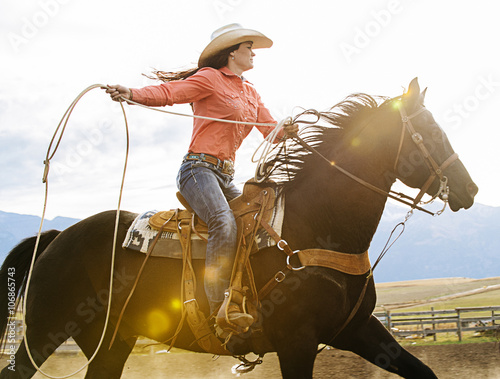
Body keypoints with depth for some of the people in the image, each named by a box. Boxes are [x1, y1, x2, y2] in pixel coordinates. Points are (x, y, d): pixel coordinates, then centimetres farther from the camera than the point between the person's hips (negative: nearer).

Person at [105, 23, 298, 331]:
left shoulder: (251, 92, 22)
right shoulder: (210, 78, -1)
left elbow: (271, 130, 17)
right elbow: (169, 92, -12)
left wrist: (287, 130, -8)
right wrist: (132, 94, -31)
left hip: (226, 175, 9)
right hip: (200, 167, -8)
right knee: (225, 223, -30)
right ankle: (220, 308, -32)